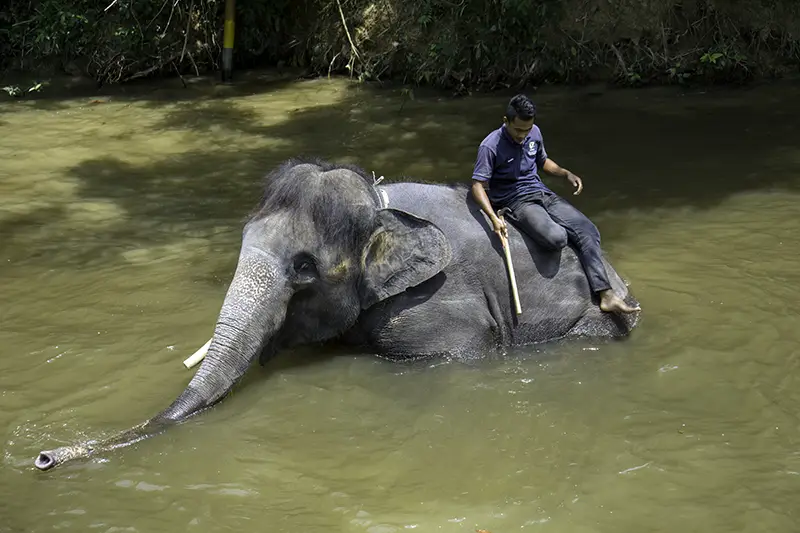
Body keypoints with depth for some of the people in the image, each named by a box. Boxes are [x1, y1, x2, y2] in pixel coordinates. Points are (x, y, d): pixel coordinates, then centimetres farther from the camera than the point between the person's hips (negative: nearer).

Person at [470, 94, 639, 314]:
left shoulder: (534, 133, 6)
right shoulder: (490, 147, -14)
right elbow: (478, 186, -15)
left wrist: (566, 174, 5)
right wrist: (493, 218, -29)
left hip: (543, 194, 6)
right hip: (516, 202, -6)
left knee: (588, 231, -14)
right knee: (556, 237, -32)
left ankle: (605, 295, -19)